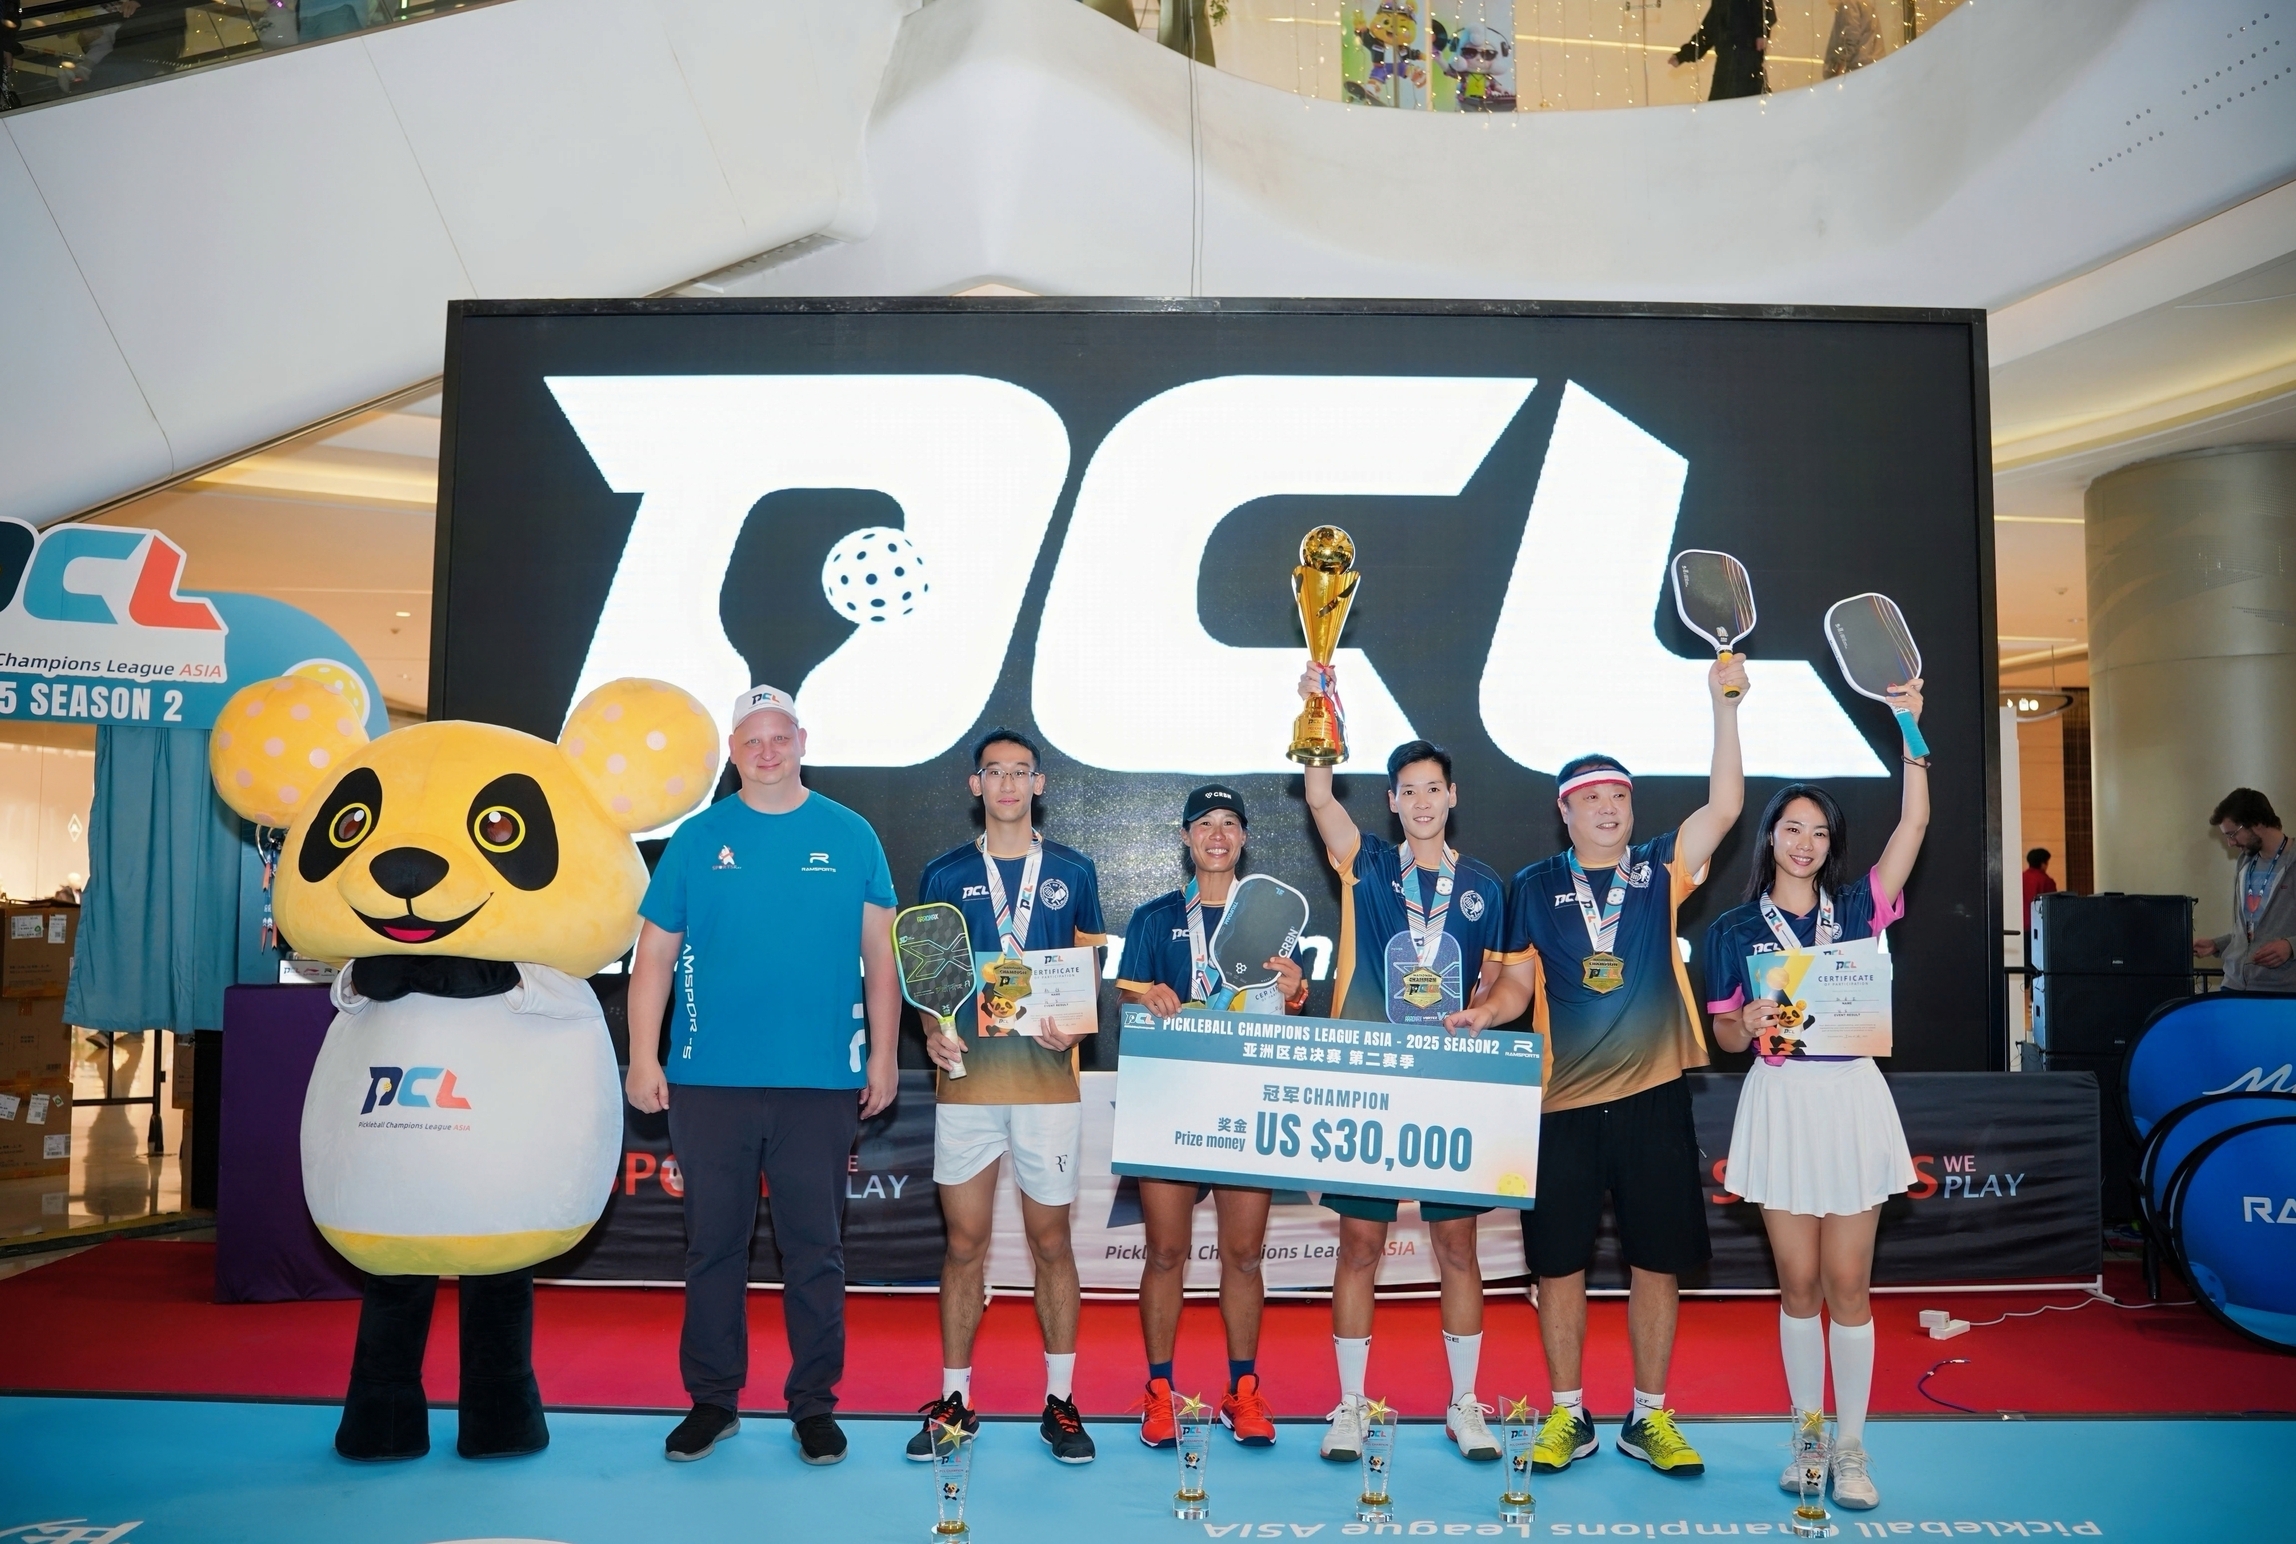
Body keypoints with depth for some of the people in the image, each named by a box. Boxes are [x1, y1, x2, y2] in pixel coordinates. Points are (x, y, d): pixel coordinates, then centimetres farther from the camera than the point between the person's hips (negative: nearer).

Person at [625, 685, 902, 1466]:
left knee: (814, 1248, 6)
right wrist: (643, 1057, -2)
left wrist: (883, 1053, 0)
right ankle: (712, 1398, 22)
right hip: (709, 1079, 1)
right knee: (714, 1243, 9)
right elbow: (655, 954, 5)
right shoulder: (697, 839, 5)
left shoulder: (849, 837, 4)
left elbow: (878, 952, 5)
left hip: (820, 1080, 0)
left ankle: (814, 1403, 18)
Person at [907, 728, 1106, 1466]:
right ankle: (955, 1400, 18)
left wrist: (1074, 1026, -11)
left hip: (1046, 1078, 0)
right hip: (966, 1078, 0)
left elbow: (1090, 970, 8)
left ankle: (1060, 1402, 17)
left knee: (1050, 1240, 6)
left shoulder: (1072, 871, 6)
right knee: (965, 1242, 6)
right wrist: (931, 1031, -10)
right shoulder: (944, 874, 7)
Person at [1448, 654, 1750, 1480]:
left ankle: (1649, 1418, 21)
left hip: (1653, 1097, 0)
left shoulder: (1660, 871, 5)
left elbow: (1724, 806, -8)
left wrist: (1724, 707, -15)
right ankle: (1566, 1417, 20)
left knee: (1657, 1260, 7)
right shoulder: (1534, 886, 5)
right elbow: (1519, 979, 7)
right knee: (1559, 1263, 6)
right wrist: (1484, 1011, -15)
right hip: (1563, 1101, 0)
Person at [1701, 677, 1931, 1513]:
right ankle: (1806, 1432, 20)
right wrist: (1749, 1025, -19)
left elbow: (1914, 825, -6)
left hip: (1850, 1099, 0)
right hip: (1779, 1103, 0)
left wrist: (1911, 730, -11)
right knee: (1798, 1283, 6)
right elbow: (1724, 1035, 5)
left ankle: (1851, 1444, 15)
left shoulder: (1854, 908, 5)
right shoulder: (1734, 928, 4)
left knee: (1847, 1282, 4)